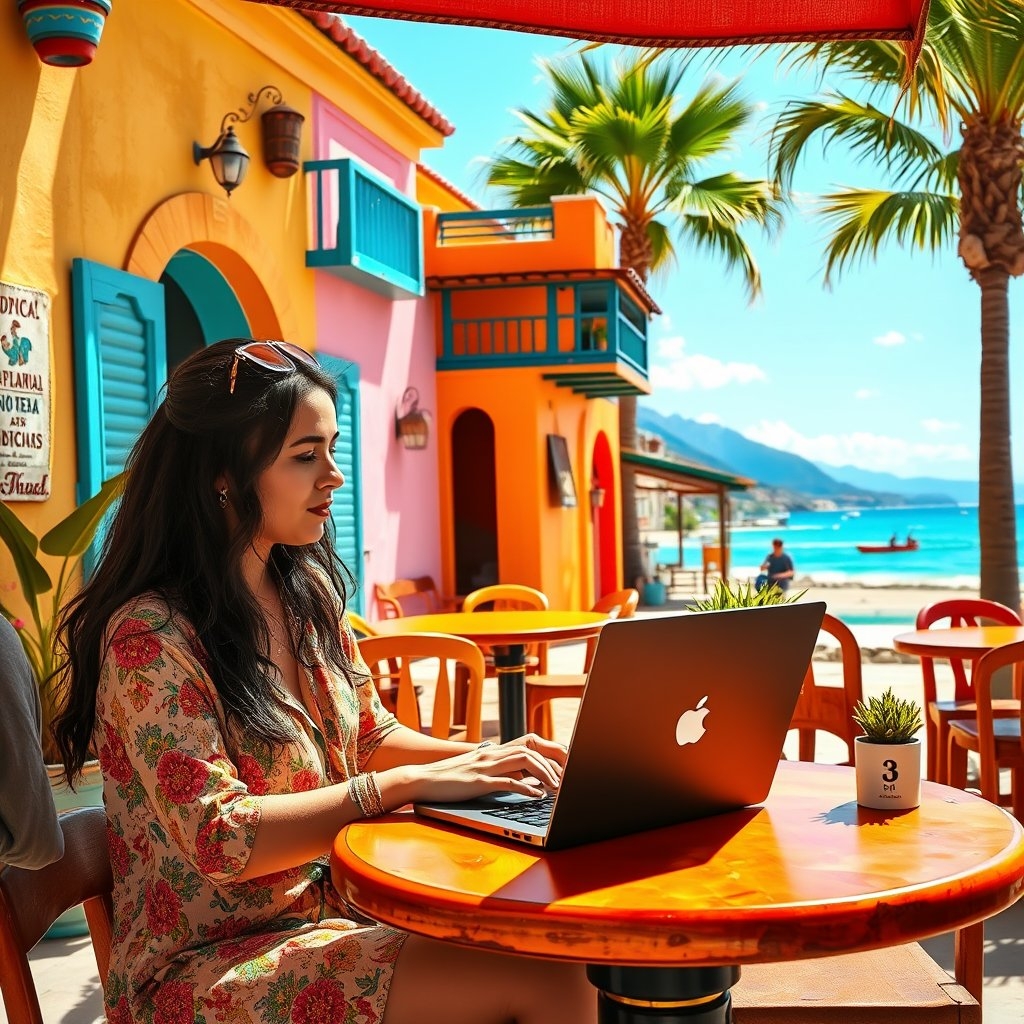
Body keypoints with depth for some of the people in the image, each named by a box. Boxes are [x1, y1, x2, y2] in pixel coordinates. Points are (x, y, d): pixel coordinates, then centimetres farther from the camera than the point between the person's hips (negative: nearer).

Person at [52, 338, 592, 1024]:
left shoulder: (310, 590, 5)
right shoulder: (149, 634, -18)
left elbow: (371, 738, 14)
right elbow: (221, 842, -23)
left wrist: (489, 759, -4)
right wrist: (409, 784, -25)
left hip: (333, 911, 7)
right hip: (205, 967, -7)